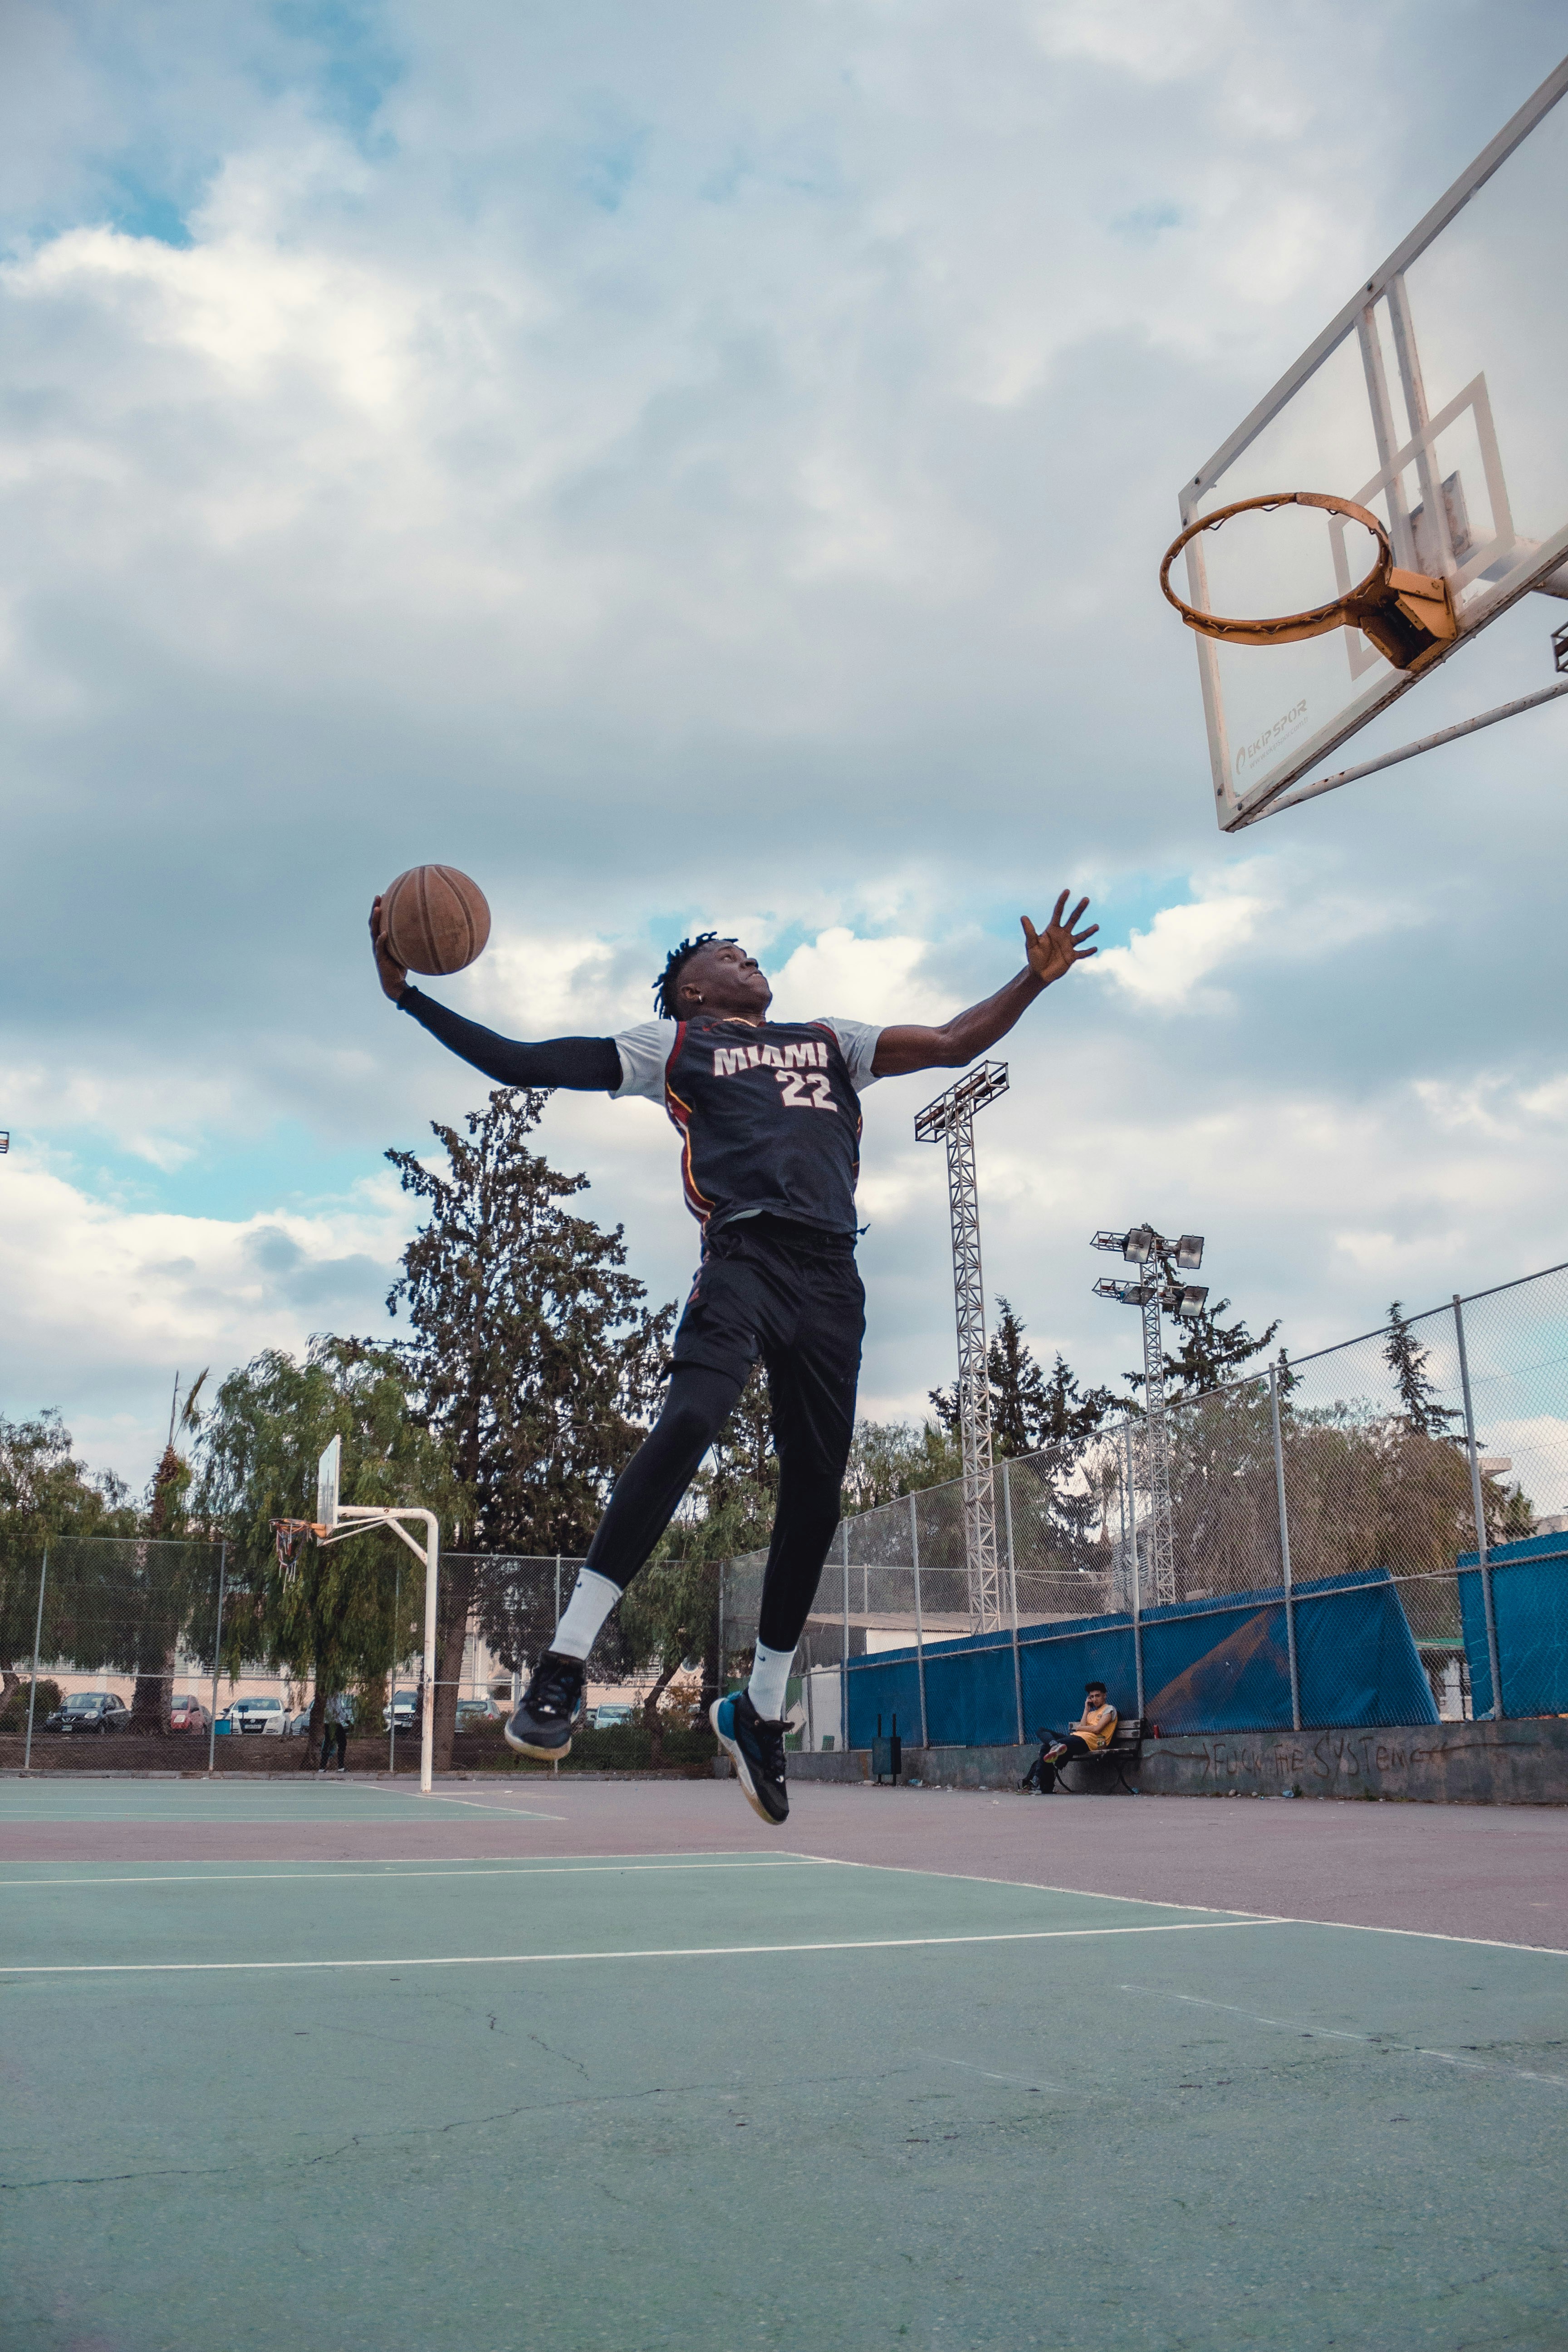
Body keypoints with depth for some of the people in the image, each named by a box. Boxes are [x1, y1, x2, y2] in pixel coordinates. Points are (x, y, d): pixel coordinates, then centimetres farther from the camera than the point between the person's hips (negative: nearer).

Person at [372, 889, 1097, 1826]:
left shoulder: (829, 1039, 30)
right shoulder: (673, 1043, 17)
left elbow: (954, 1044, 28)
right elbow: (520, 1062, 13)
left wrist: (1036, 978, 17)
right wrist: (410, 994, 5)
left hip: (831, 1274, 5)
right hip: (745, 1252, -4)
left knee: (816, 1491, 2)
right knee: (690, 1419, -30)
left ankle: (761, 1711, 18)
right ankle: (565, 1664, -26)